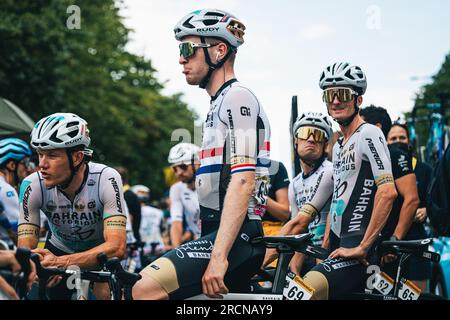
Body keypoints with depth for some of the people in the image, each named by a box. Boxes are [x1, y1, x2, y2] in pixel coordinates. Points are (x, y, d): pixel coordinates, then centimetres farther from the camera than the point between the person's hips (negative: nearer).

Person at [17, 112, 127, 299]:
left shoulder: (106, 179, -31)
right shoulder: (33, 185, -25)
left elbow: (117, 247, -38)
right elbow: (25, 248, -26)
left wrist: (60, 262, -52)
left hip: (101, 252, -1)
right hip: (59, 248, 2)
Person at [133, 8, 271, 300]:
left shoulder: (237, 98, -9)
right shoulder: (221, 104, 23)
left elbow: (243, 182, -21)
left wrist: (218, 256, -27)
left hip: (234, 237, -11)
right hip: (219, 232, 11)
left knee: (146, 289, -25)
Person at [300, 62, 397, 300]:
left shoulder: (369, 135, -8)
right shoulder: (338, 146, 20)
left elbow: (388, 192, -20)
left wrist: (362, 247, -21)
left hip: (358, 252, -10)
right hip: (339, 248, 10)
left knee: (305, 291, -31)